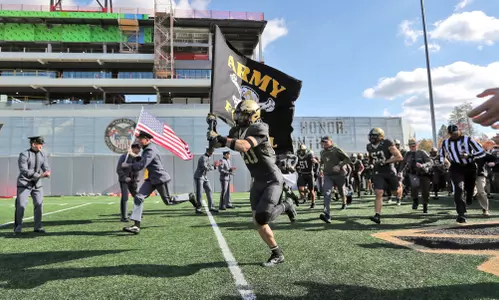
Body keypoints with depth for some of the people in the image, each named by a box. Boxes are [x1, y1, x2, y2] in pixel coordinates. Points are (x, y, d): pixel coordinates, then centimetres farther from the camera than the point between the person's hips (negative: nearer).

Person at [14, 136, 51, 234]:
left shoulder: (43, 155, 1)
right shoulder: (24, 154, -14)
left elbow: (46, 168, -4)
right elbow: (24, 171, -24)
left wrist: (47, 173, -28)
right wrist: (39, 175, -34)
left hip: (37, 184, 4)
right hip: (24, 183, -4)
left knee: (39, 204, 3)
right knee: (21, 205, -5)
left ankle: (38, 227, 16)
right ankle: (18, 227, 14)